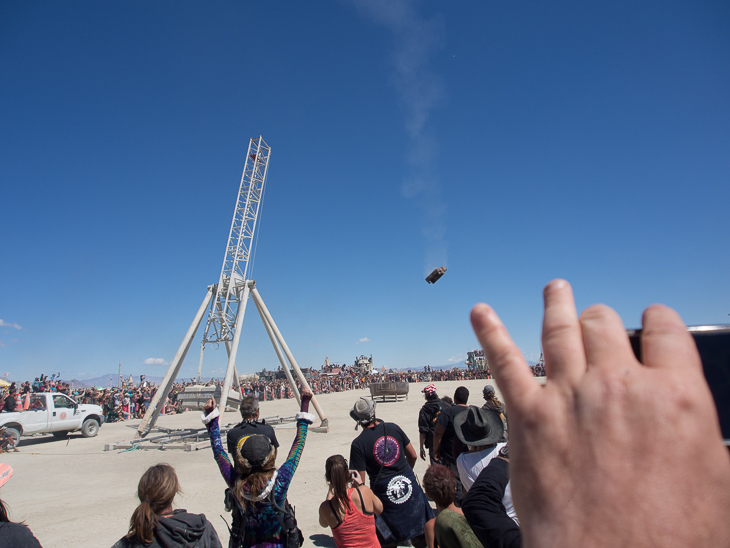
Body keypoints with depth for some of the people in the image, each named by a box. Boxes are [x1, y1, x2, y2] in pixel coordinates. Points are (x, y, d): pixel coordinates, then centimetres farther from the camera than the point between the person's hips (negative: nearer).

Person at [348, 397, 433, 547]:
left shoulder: (358, 444, -15)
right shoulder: (393, 428, -6)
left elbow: (360, 479, -13)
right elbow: (413, 456, 3)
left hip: (383, 490, -2)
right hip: (408, 482, 3)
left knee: (387, 540, 20)